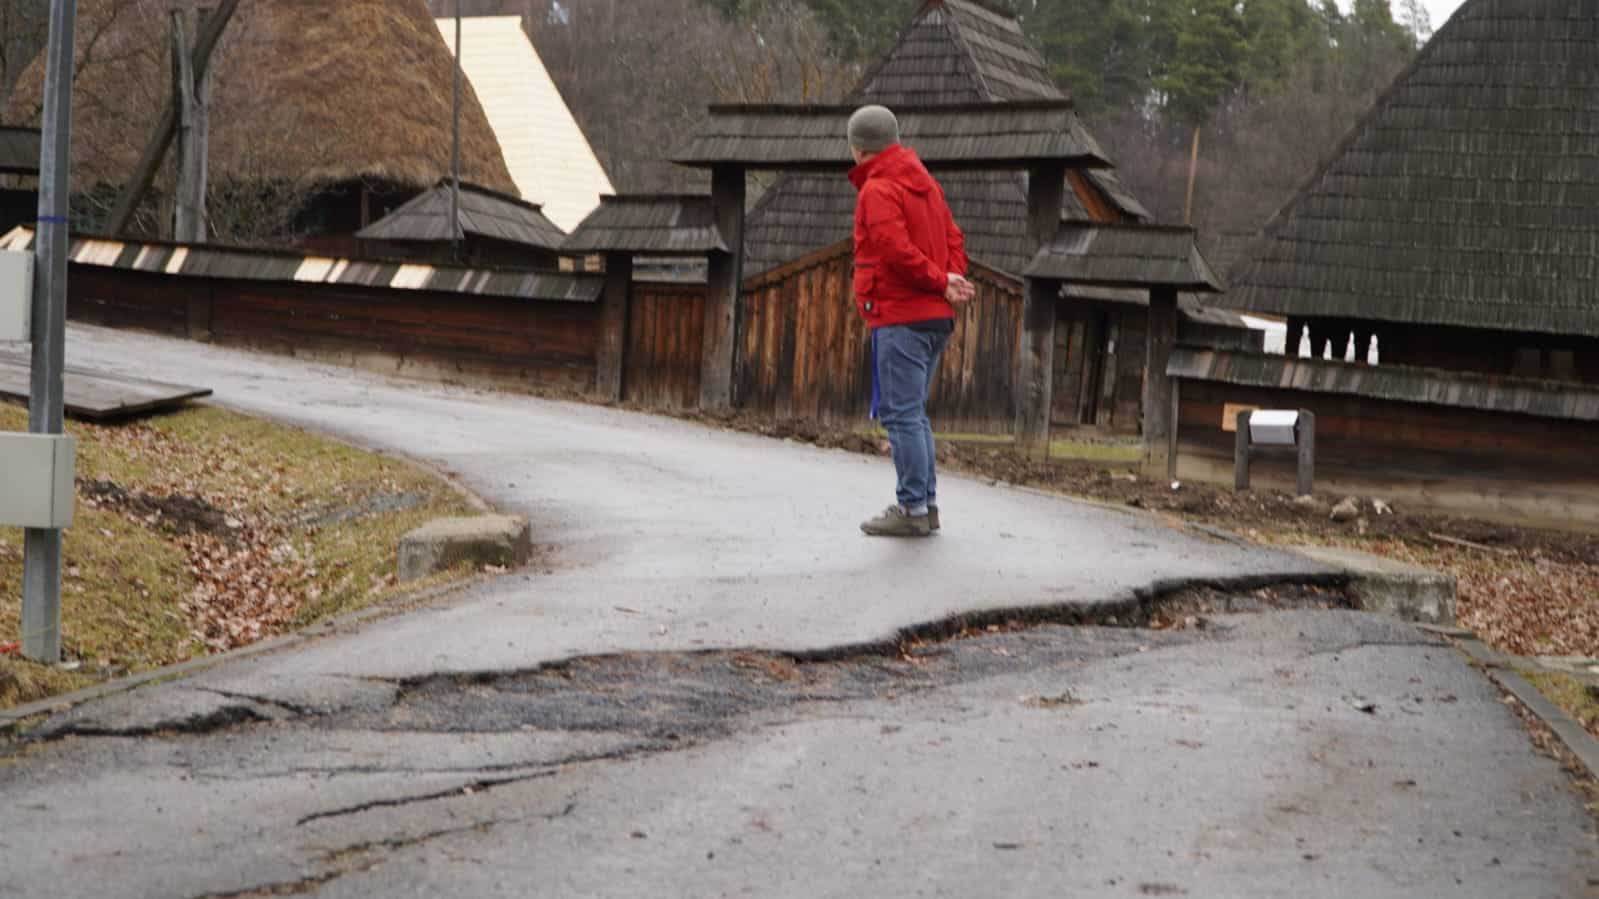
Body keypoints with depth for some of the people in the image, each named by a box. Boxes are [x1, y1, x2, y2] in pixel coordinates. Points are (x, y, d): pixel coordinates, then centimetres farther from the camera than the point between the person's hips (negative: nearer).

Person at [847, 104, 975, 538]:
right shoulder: (925, 182, 17)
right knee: (912, 412, 16)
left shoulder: (878, 190, -11)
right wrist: (951, 279, -2)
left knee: (901, 413, -6)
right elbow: (953, 239, 14)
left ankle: (912, 508, -6)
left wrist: (943, 282, -11)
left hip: (900, 318, -9)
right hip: (935, 317, 9)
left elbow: (899, 251, -21)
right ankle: (925, 504, 18)